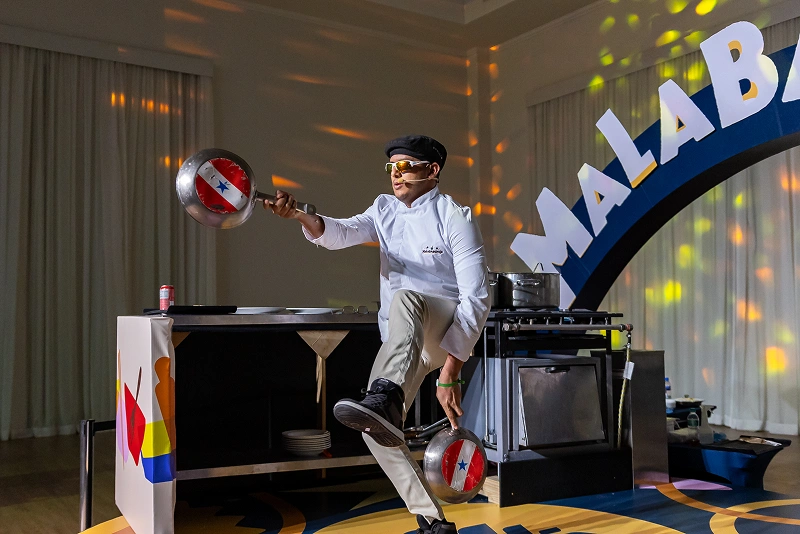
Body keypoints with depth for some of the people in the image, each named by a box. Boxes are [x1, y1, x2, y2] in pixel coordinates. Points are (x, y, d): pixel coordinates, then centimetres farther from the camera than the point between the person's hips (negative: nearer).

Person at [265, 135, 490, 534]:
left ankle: (385, 399, -56)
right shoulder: (385, 209, 9)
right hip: (401, 342, 6)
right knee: (375, 430, -9)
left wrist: (450, 372, -26)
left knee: (405, 297, -36)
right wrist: (301, 217, -33)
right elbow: (342, 233, -10)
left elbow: (476, 299, -17)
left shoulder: (454, 218, -9)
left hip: (448, 332, -6)